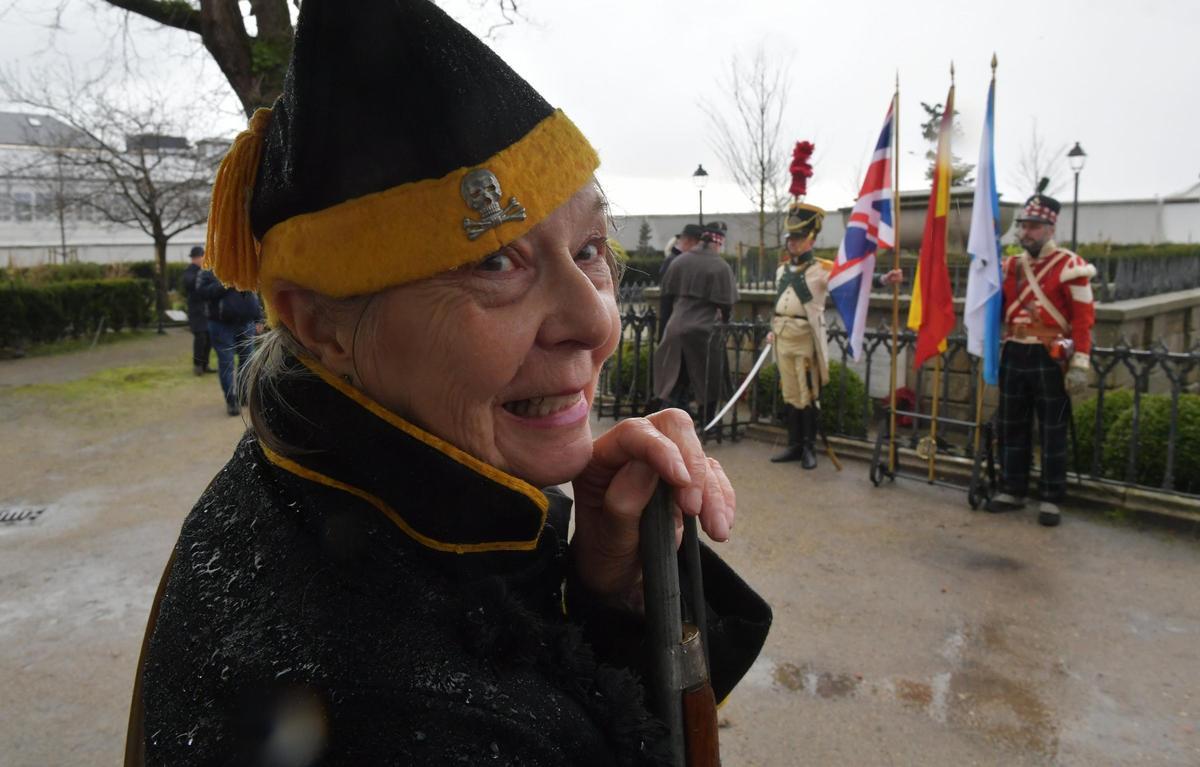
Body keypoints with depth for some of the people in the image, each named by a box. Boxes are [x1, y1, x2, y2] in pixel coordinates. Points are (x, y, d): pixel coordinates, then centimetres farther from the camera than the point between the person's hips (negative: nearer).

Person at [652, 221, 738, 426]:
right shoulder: (720, 267, -8)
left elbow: (667, 296, 11)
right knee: (707, 384, 13)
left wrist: (665, 327, 20)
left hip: (676, 328, 4)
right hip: (705, 332, -4)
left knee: (677, 381, 11)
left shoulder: (679, 261, 6)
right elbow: (725, 304, -7)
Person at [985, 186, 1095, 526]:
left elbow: (1084, 318, -11)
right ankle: (1012, 491, 24)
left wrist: (1080, 364, -15)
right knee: (1012, 428, 12)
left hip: (1050, 359, -5)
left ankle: (1051, 499, 13)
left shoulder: (1070, 265, -7)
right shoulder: (1010, 265, 10)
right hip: (1014, 355, 6)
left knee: (1053, 432, 3)